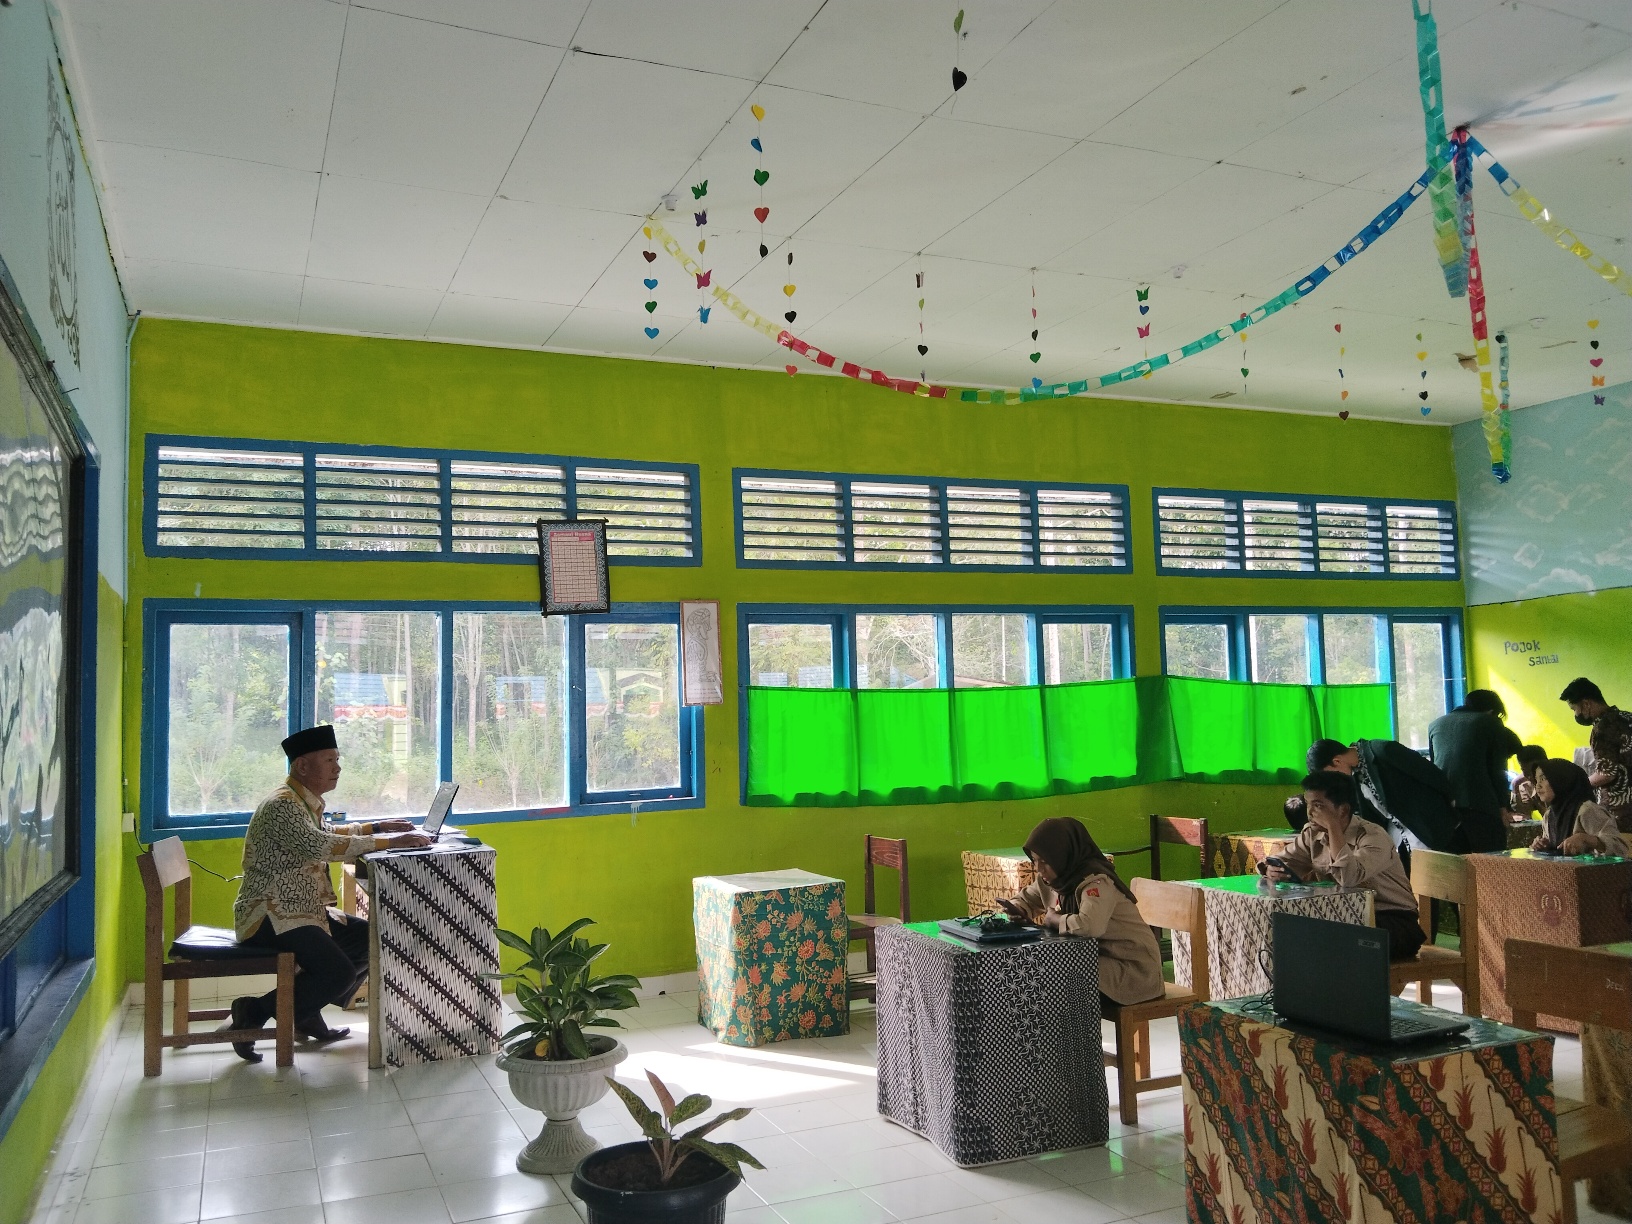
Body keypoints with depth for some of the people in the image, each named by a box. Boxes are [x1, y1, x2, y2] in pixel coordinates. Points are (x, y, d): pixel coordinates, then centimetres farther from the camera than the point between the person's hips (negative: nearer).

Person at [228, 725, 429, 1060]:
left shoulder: (306, 801, 12)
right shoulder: (281, 804, -19)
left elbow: (327, 832, 31)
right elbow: (320, 845, -33)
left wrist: (376, 827, 16)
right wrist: (388, 842, -30)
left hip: (303, 910, 10)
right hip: (270, 916, -10)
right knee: (339, 972, -25)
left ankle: (308, 1013, 14)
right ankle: (252, 1013, -7)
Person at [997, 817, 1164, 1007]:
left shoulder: (1096, 881, -24)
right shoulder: (1050, 879, 3)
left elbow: (1090, 925, -42)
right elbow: (1025, 899, 20)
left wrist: (1054, 919, -21)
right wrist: (1013, 908, -6)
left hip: (1134, 970, -9)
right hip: (1098, 959, 9)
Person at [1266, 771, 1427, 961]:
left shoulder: (1373, 837, -20)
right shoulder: (1312, 834, 1)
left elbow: (1349, 878, -37)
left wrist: (1332, 826, -31)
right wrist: (1272, 870, -19)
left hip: (1393, 920, -6)